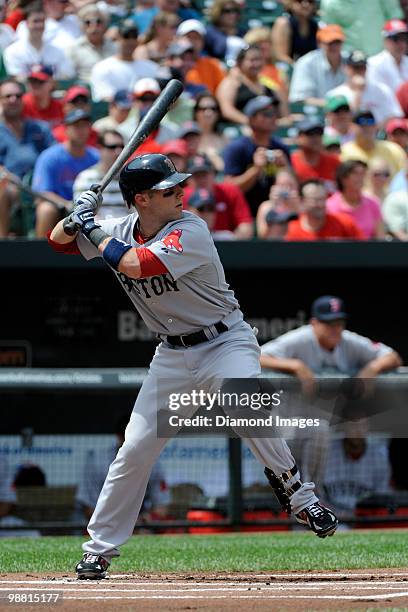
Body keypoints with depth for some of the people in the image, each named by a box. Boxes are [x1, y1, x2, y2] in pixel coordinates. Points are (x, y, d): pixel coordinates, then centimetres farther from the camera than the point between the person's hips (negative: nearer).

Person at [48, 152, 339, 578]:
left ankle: (301, 499, -16)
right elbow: (59, 241, 8)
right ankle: (99, 548, 12)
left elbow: (136, 265, -32)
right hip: (173, 355, 5)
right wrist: (77, 218, -13)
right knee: (135, 450, 1)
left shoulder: (190, 232, -20)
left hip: (225, 343, -5)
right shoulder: (119, 230, -1)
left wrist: (93, 230, -18)